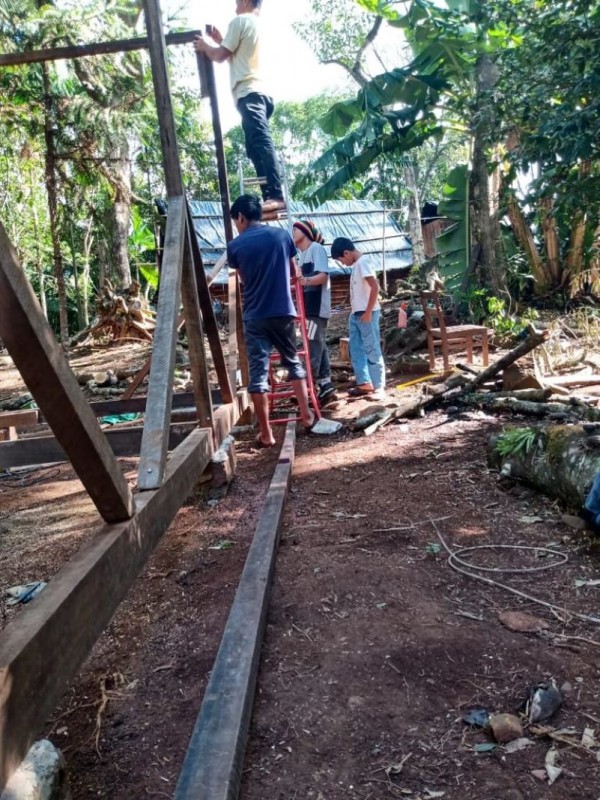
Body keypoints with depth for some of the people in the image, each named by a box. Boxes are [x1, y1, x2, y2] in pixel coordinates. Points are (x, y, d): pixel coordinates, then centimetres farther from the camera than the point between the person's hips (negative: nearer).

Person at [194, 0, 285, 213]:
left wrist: (204, 46, 18)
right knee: (257, 147, 4)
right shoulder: (257, 24, 26)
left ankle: (276, 195, -33)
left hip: (248, 93, -10)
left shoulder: (240, 21, 0)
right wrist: (219, 39, 35)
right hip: (257, 92, 10)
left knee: (261, 144, -21)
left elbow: (221, 56, 0)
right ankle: (271, 196, -4)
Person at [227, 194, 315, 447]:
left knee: (258, 373, 0)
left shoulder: (235, 245, 0)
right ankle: (306, 415, 24)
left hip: (254, 316, -2)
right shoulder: (282, 235, 5)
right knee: (293, 362, 20)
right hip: (283, 312, 2)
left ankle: (266, 434, 2)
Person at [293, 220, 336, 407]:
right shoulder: (302, 254, 20)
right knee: (318, 346, 8)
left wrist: (306, 280, -33)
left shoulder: (316, 248, -7)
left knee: (314, 347, -10)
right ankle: (325, 385, 11)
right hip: (309, 307, 9)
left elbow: (323, 276, -18)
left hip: (317, 307, -9)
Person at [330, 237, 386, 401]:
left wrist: (368, 312, -21)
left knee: (371, 350, -6)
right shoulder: (356, 265, 15)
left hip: (366, 314, -10)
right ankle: (364, 383, 19)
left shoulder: (362, 263, -14)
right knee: (356, 350, 12)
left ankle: (378, 387, -2)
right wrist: (356, 312, 18)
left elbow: (375, 287, -21)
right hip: (356, 314, 10)